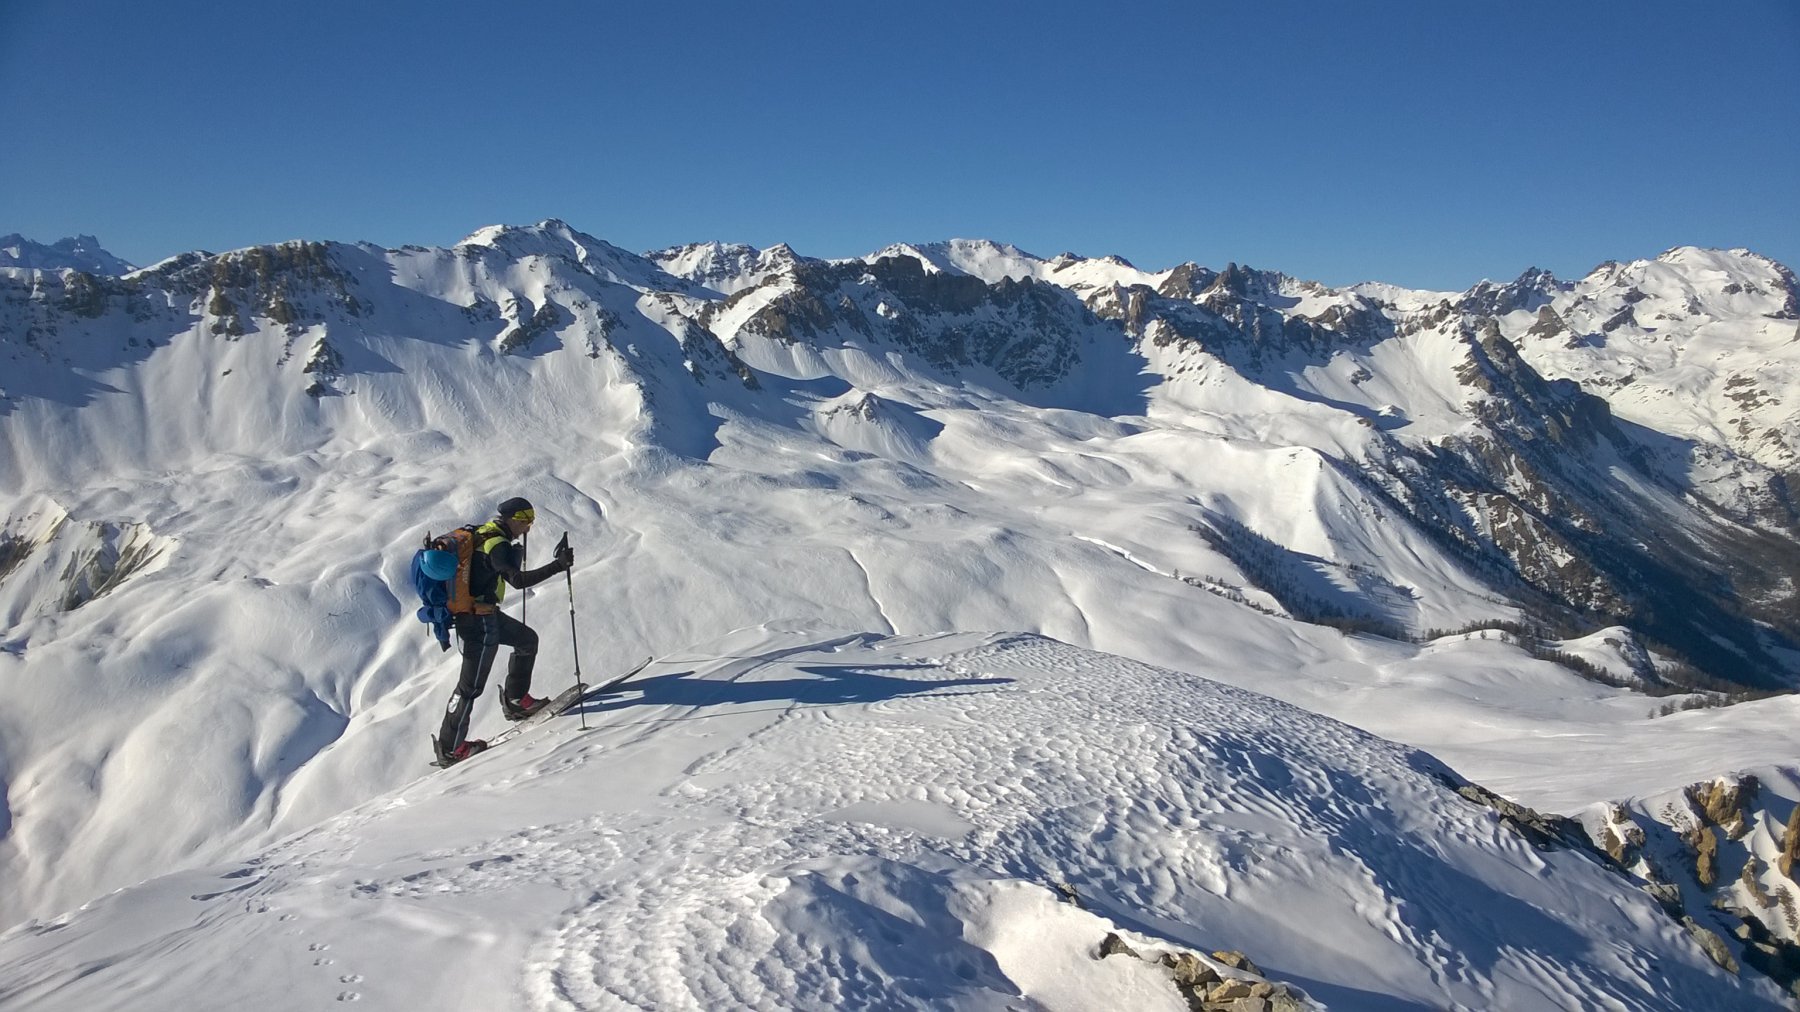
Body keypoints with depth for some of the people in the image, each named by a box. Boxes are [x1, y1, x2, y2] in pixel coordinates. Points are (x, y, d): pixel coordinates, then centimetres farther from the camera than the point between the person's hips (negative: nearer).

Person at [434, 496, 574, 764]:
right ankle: (450, 749, 10)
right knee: (471, 685, 0)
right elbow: (519, 580, -32)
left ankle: (516, 701, 29)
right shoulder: (498, 545, -22)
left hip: (486, 614, 10)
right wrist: (559, 565, -34)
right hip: (479, 622, -10)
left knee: (527, 639, 21)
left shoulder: (480, 534, 7)